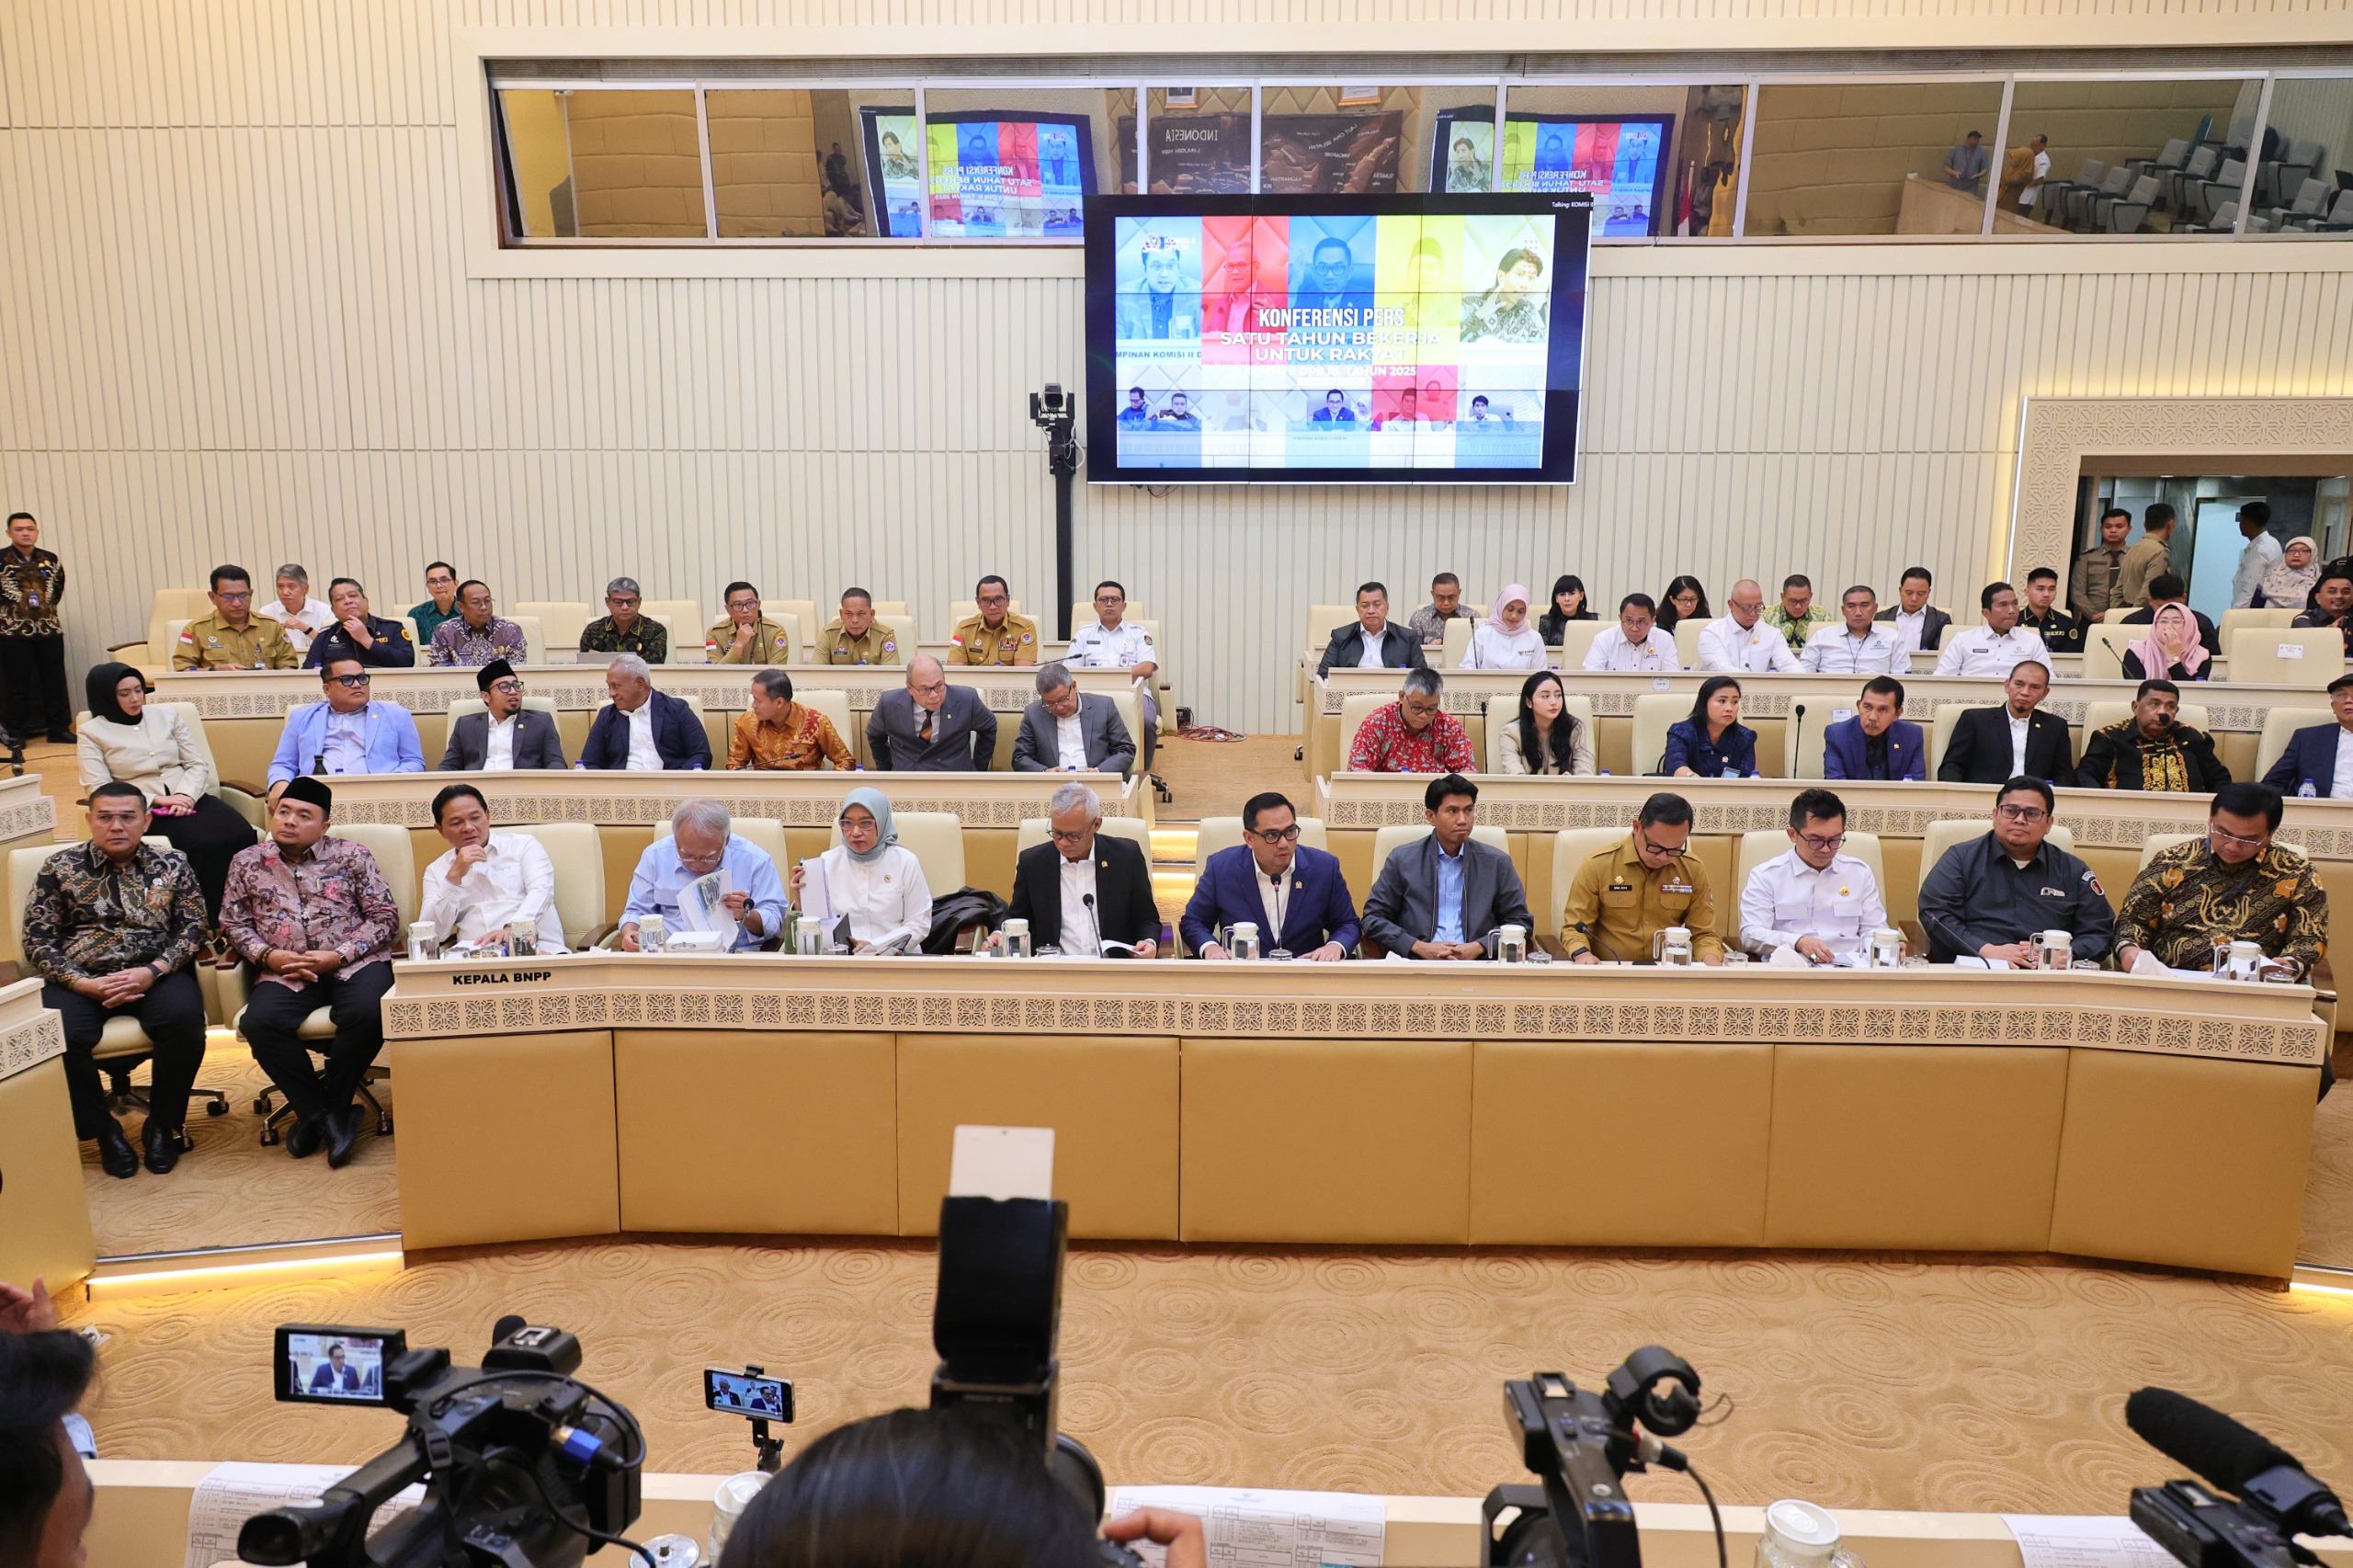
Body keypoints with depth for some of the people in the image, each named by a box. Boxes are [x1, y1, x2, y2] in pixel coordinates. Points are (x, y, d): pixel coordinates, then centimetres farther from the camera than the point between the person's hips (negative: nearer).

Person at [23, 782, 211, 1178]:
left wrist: (151, 972, -14)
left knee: (184, 1018, -32)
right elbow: (38, 941, 4)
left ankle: (163, 1124, -9)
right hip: (80, 978, 1)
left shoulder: (173, 865, 9)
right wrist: (86, 984, -12)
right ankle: (102, 1130, -5)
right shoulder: (60, 868, 8)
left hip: (155, 973, 0)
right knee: (59, 1035, -30)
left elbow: (194, 928, 4)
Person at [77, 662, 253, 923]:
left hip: (190, 798, 3)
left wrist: (186, 795, -10)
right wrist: (156, 800, -14)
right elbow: (99, 789, -2)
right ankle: (215, 922, -24)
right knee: (205, 844, -34)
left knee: (241, 834, -29)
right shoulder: (92, 732, 7)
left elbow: (198, 763, 11)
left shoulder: (167, 715, 16)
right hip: (144, 811, -3)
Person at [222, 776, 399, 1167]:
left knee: (367, 1014, -33)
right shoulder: (247, 863, 14)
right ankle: (326, 1115, -13)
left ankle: (322, 1110, -9)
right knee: (261, 1023, -29)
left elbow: (384, 916, 2)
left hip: (354, 963, -2)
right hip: (286, 971, 2)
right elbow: (233, 922, 15)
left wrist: (338, 956, -10)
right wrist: (268, 955, -4)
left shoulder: (352, 856, 6)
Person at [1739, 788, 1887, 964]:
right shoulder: (1765, 876, 4)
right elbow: (1751, 934, -5)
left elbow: (1872, 930, 17)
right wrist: (1798, 942, -22)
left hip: (1850, 967, 4)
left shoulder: (1860, 872, 17)